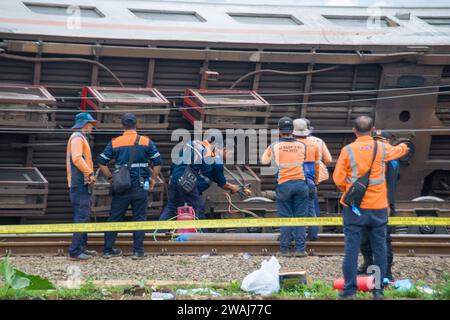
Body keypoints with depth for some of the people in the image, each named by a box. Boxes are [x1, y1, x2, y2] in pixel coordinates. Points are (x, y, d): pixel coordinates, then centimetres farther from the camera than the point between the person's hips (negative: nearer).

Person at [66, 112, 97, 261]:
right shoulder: (77, 137, -11)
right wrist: (90, 173, -20)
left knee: (83, 214, 17)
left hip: (82, 183, 11)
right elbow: (77, 159, -24)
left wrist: (89, 174, 12)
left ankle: (82, 247, 24)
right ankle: (74, 251, -15)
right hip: (80, 183, -11)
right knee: (81, 216, -13)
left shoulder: (81, 137, 21)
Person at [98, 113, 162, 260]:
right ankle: (138, 251, 3)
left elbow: (102, 162, 0)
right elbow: (157, 162, -2)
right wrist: (153, 180, 9)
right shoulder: (146, 142, 0)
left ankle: (107, 249, 11)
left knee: (114, 218, 8)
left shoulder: (115, 143, 2)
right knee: (139, 218, 5)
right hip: (140, 187, -1)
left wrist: (110, 178, 9)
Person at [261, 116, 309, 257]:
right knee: (300, 217, 4)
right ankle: (300, 248, 2)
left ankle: (284, 249, 6)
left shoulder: (275, 146, -3)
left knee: (285, 217, 5)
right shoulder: (302, 145, 1)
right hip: (300, 183, 1)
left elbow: (264, 160, 12)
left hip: (284, 185, -1)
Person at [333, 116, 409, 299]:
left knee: (351, 248, 1)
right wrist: (404, 147, 46)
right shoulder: (382, 148, 0)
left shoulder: (348, 150, -6)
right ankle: (378, 289, 10)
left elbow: (338, 179, -6)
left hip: (354, 207, -1)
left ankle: (349, 290, 1)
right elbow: (399, 150, 23)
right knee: (379, 248, 8)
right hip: (378, 206, 1)